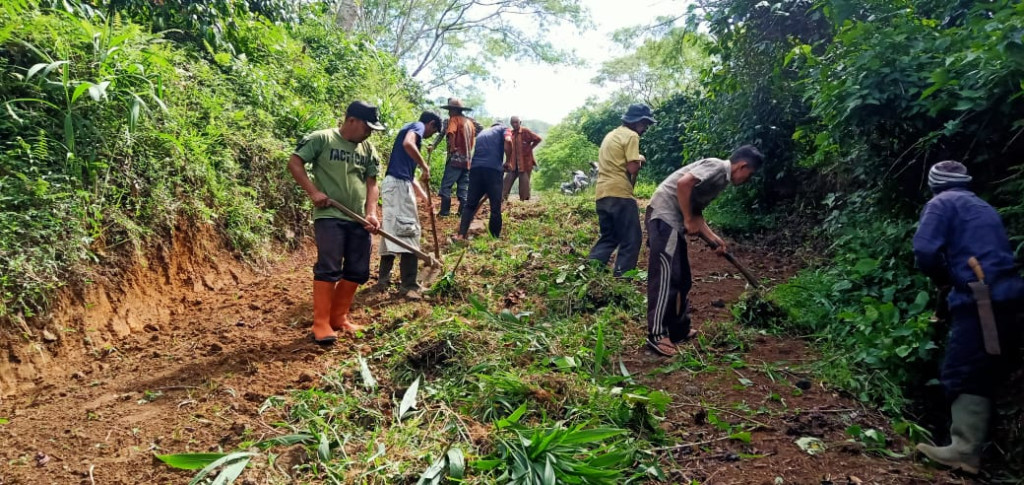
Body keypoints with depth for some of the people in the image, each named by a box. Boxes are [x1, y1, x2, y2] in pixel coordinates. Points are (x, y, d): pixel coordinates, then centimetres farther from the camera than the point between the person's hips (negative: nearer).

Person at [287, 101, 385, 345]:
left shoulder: (368, 149, 12)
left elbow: (371, 183, 11)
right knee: (329, 269, -10)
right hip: (329, 216, -6)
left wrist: (371, 213, -3)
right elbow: (294, 163, -4)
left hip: (358, 220, 6)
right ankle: (321, 324, -2)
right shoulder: (321, 139, -3)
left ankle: (339, 318, 22)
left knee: (358, 271, 8)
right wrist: (313, 192, -13)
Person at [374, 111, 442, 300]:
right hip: (398, 184, -10)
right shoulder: (418, 126, 1)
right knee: (408, 232, -9)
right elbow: (408, 144, -25)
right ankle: (408, 285, -8)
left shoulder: (411, 129, 27)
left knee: (391, 232, 14)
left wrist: (424, 197, 31)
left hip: (394, 184, 10)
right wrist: (425, 167, -15)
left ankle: (383, 281, 21)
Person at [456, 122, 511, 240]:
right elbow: (508, 141, -6)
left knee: (471, 204, 11)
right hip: (493, 169, -5)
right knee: (495, 207, 4)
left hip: (475, 168, 5)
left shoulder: (482, 133, 34)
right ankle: (495, 238, 10)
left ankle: (461, 234, 0)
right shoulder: (503, 128, 19)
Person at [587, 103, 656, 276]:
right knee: (631, 238, 1)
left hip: (603, 194, 9)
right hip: (620, 193, -9)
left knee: (608, 238, 17)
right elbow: (632, 168, -14)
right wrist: (640, 160, 5)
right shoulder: (631, 136, -6)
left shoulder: (612, 134, 22)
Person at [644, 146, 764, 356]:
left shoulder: (721, 179, 20)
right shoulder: (717, 167, -10)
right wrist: (689, 221, -15)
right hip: (664, 214, -10)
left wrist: (714, 238, 18)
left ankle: (679, 329, 22)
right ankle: (657, 335, -10)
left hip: (674, 219, 10)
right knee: (666, 275, -13)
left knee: (681, 278, 13)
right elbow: (684, 183, -23)